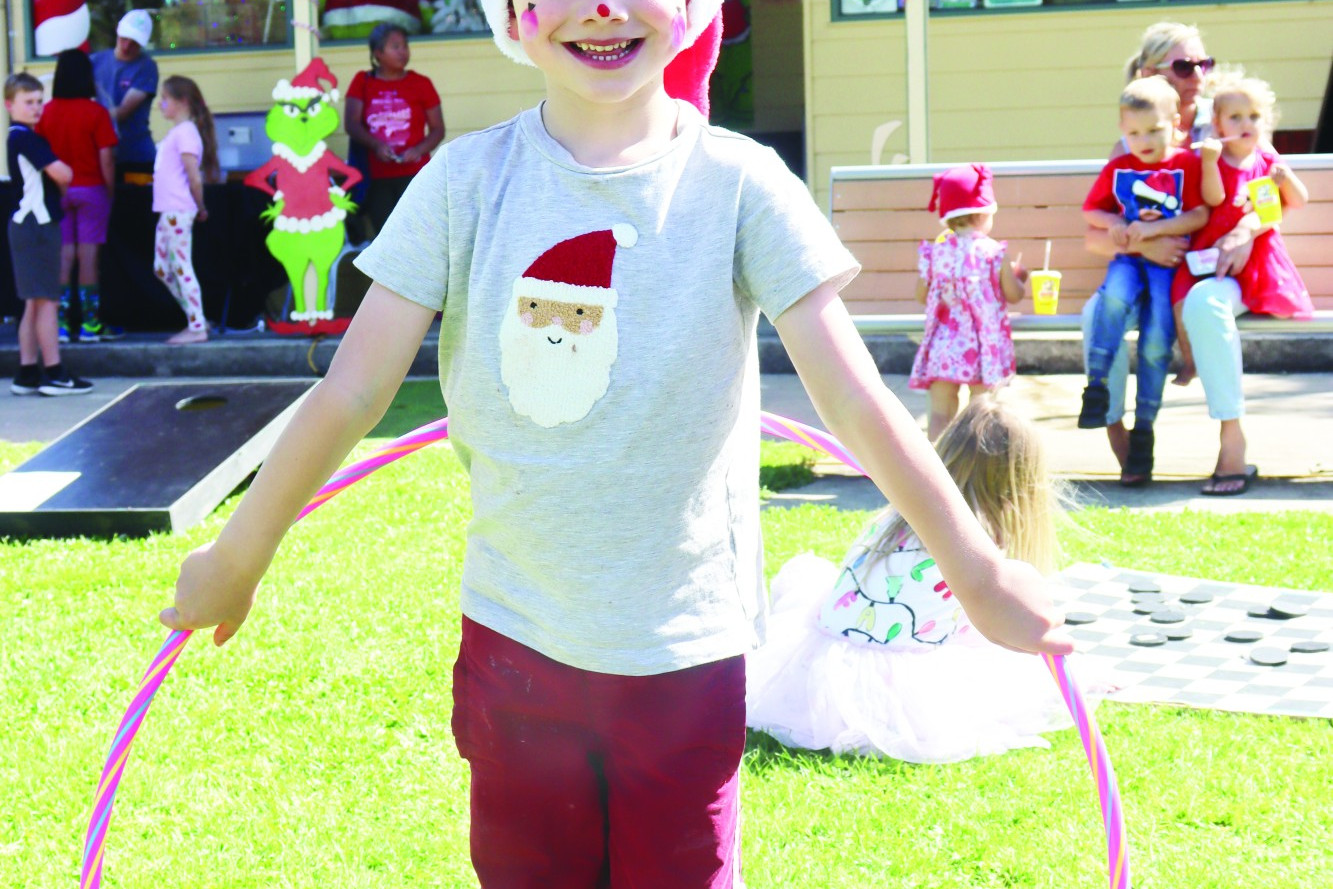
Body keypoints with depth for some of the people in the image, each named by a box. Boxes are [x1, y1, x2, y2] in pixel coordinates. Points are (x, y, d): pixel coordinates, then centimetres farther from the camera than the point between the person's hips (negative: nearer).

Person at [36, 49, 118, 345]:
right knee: (88, 254, 0)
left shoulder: (47, 112, -1)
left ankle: (61, 323, 4)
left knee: (63, 256, 6)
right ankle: (89, 325, 1)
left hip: (57, 191, 3)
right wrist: (111, 190, -1)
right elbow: (105, 158, -11)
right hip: (91, 189, -3)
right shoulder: (95, 112, -10)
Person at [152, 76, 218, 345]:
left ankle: (197, 328, -2)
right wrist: (199, 208, 16)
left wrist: (200, 207, -5)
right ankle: (196, 320, 18)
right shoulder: (175, 132, 16)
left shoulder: (185, 132, -12)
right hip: (167, 211, 10)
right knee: (162, 269, 13)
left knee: (181, 268, -6)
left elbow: (194, 177, -14)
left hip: (179, 212, -10)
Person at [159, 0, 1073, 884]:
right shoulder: (468, 180, -6)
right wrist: (235, 561, 3)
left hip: (686, 650, -1)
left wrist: (979, 573, -5)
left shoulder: (739, 184, -9)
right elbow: (351, 394, -2)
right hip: (512, 641, 2)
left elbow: (855, 401, -8)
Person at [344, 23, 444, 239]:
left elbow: (438, 129, 5)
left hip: (414, 174, -2)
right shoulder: (363, 82, 8)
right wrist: (376, 145, -17)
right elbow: (352, 125, 1)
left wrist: (419, 150, -14)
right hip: (376, 178, 2)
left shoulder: (421, 84, 5)